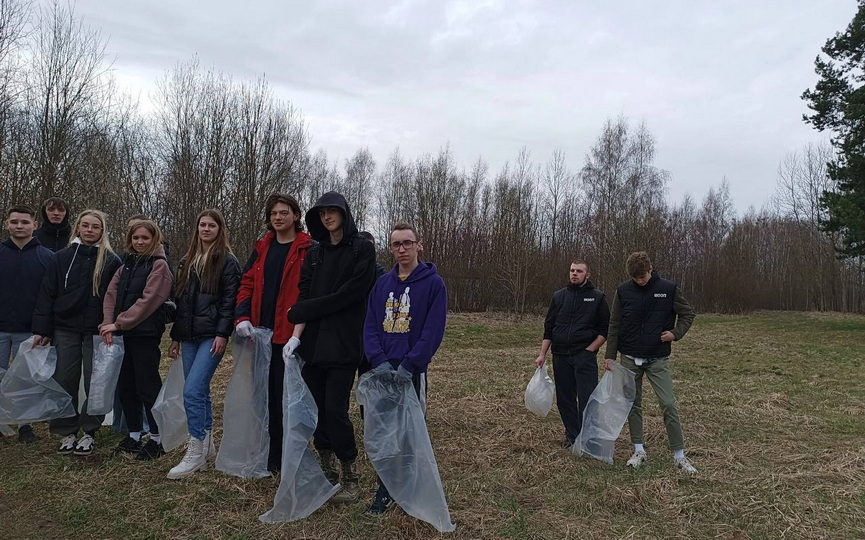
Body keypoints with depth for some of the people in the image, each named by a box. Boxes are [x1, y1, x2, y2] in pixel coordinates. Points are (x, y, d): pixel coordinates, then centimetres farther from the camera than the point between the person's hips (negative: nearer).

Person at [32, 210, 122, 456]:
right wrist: (41, 330, -2)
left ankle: (89, 432, 15)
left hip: (97, 332, -2)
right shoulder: (61, 258, 6)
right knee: (65, 382, 6)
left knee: (95, 384, 2)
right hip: (65, 330, 2)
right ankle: (67, 432, 19)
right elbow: (46, 295, 4)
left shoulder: (111, 261, 1)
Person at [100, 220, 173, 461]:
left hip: (146, 334, -7)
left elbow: (148, 301, -16)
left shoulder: (159, 265, -7)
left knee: (147, 386, -2)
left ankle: (156, 439, 10)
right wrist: (108, 323, -8)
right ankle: (134, 435, 26)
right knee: (125, 385, 13)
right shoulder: (127, 265, 15)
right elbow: (112, 293, 6)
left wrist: (119, 323, -16)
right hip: (124, 333, 7)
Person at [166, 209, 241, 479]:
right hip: (189, 336, 7)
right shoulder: (188, 261, 17)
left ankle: (196, 453, -4)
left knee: (192, 391, -13)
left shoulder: (227, 261, -3)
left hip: (212, 335, -7)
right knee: (199, 392, 11)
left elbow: (230, 299, -10)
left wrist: (223, 334, -18)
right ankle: (207, 444, 23)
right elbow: (180, 300, 19)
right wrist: (175, 336, 18)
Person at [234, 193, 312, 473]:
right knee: (266, 394, 14)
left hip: (290, 334, -6)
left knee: (285, 397, 0)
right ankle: (270, 454, 27)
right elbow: (247, 284, 12)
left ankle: (283, 458, 13)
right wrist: (242, 316, -4)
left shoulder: (307, 249, -5)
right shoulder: (261, 248, 14)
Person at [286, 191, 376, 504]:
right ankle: (328, 474, 21)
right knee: (317, 409, 6)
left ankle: (351, 480, 7)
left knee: (335, 409, -8)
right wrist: (296, 335, -11)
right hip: (312, 344, 5)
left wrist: (300, 311, -7)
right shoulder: (315, 255, 15)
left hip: (344, 344, -5)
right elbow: (305, 296, 5)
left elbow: (349, 294, -12)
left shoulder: (362, 249, -3)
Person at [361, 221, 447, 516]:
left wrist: (408, 365, -18)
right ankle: (385, 490, 22)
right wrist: (379, 361, -11)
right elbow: (370, 325, 3)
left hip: (412, 370, -4)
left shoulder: (433, 283, -6)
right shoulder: (382, 283, 7)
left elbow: (433, 330, -12)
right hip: (381, 369, 4)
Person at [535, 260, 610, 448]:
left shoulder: (597, 297, 2)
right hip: (560, 356, 4)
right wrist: (543, 354, 5)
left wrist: (590, 349, -9)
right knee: (565, 399, 8)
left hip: (585, 356, -3)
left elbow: (605, 329, 2)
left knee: (587, 399, -7)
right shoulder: (559, 296, 10)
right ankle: (572, 436, 20)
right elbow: (549, 327, 12)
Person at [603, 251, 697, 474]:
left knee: (669, 405, -5)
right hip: (630, 359, 2)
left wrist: (676, 333, -11)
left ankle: (679, 455, 6)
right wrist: (610, 355, -1)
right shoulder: (623, 291, -3)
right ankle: (639, 451, 20)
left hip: (658, 359, -2)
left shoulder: (668, 289, -6)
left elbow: (687, 313, 6)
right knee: (633, 404, 8)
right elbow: (614, 325, 2)